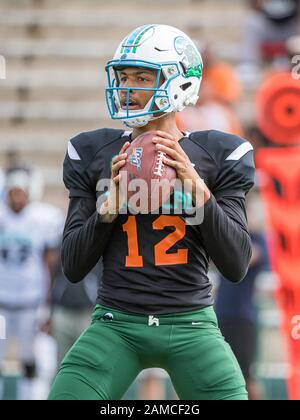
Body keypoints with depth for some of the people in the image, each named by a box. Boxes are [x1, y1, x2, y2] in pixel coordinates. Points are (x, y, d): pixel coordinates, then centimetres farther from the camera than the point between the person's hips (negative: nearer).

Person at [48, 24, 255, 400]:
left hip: (191, 326, -1)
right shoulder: (94, 154, 6)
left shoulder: (214, 156, 2)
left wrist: (197, 188, -15)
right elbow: (73, 267, 5)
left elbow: (236, 266, -4)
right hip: (116, 324, 1)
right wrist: (111, 201, -10)